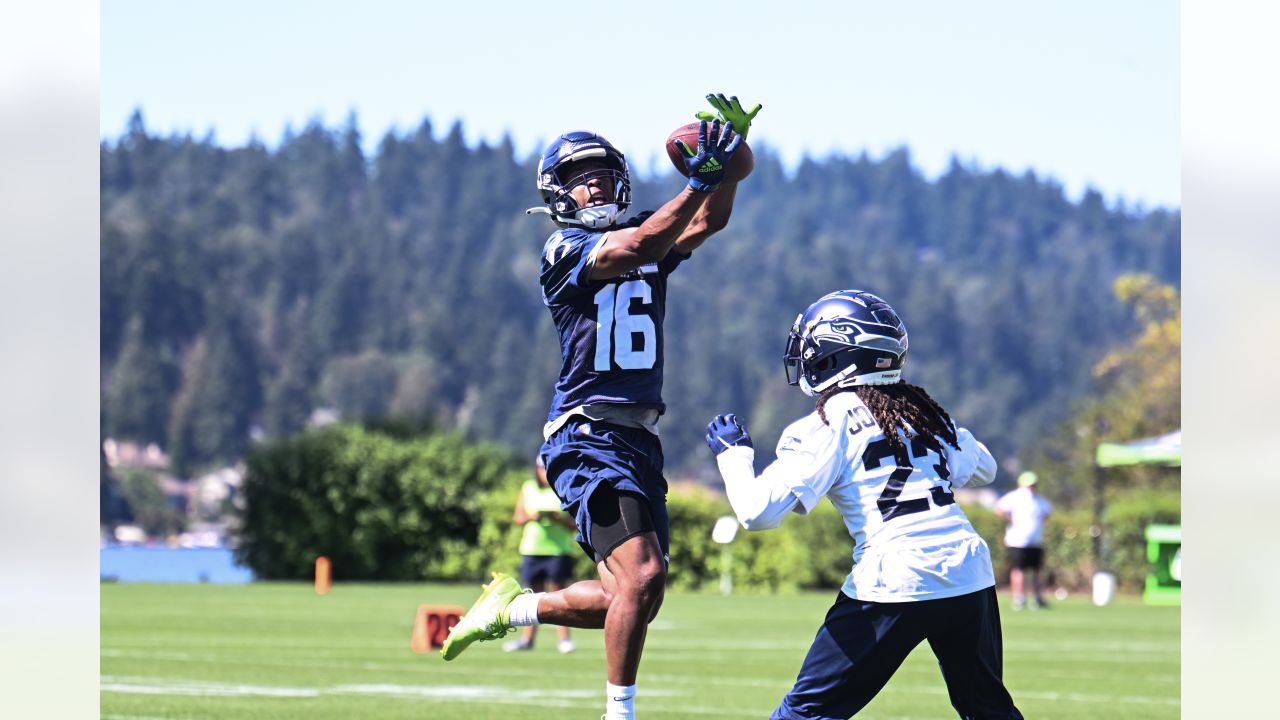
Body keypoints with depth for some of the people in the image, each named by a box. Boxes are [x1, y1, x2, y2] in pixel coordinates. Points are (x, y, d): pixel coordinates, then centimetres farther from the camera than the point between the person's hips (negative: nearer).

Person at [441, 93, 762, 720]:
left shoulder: (646, 243, 17)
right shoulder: (564, 250, -4)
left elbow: (708, 221, 3)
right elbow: (636, 248, -20)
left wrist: (731, 152, -11)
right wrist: (698, 179, -26)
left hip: (639, 441, 8)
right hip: (587, 435, -8)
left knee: (630, 597, 7)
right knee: (642, 575, -20)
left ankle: (513, 607, 28)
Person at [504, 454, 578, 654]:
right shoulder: (528, 488, 12)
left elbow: (575, 524, 0)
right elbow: (517, 517, 11)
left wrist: (559, 519, -18)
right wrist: (530, 517, -9)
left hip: (559, 549, -3)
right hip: (531, 548, 3)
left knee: (557, 591, -8)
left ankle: (564, 638, -7)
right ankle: (527, 638, 11)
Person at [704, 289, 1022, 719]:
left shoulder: (827, 425, -2)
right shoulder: (922, 410, 15)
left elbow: (759, 511, -9)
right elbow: (983, 470, 31)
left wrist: (733, 453, 7)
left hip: (895, 583, -5)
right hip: (970, 578, 5)